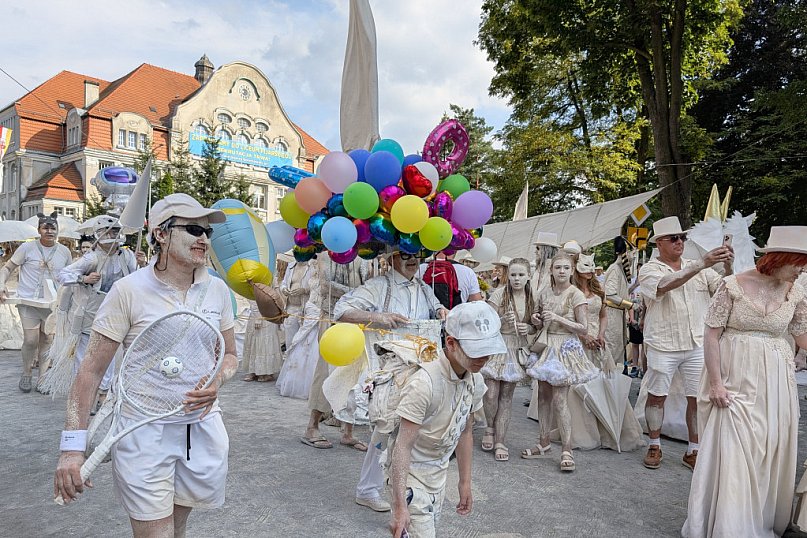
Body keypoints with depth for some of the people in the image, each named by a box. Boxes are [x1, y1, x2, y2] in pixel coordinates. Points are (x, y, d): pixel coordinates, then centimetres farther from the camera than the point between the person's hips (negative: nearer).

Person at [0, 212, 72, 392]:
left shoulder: (64, 251, 4)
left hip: (52, 304, 2)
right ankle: (26, 374, 20)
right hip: (28, 302, -2)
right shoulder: (27, 248, -3)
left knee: (46, 341, 8)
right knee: (30, 340, -3)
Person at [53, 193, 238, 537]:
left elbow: (229, 355, 10)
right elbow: (92, 370, -10)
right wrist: (72, 447, -15)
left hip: (203, 428, 4)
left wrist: (217, 381, -12)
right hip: (145, 432, -4)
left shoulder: (217, 289, 0)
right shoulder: (129, 290, -13)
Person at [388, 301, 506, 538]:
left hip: (439, 473, 7)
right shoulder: (424, 383, -29)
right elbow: (403, 446, -27)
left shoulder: (475, 380, -5)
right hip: (410, 474, -7)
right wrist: (400, 506, -29)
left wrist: (465, 482, 12)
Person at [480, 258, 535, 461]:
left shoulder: (531, 298, 5)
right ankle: (490, 428, 23)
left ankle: (500, 442, 14)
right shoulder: (499, 294, -7)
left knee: (507, 396, 7)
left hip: (517, 350, 3)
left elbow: (535, 327, 15)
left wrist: (528, 328, -7)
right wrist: (503, 320, -26)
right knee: (491, 394, -7)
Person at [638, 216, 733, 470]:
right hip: (663, 345, -3)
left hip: (697, 344, 4)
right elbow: (666, 285, -26)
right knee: (656, 396, 7)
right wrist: (702, 264, -34)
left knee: (698, 397, 8)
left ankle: (693, 451, 22)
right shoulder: (649, 270, -5)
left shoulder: (698, 268, 8)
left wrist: (728, 267, -21)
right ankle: (654, 446, 24)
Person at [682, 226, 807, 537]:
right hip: (736, 380, -4)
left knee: (771, 452, 11)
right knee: (731, 449, -3)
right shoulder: (734, 286, -11)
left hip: (776, 383, 5)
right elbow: (711, 335, -10)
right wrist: (715, 383, -13)